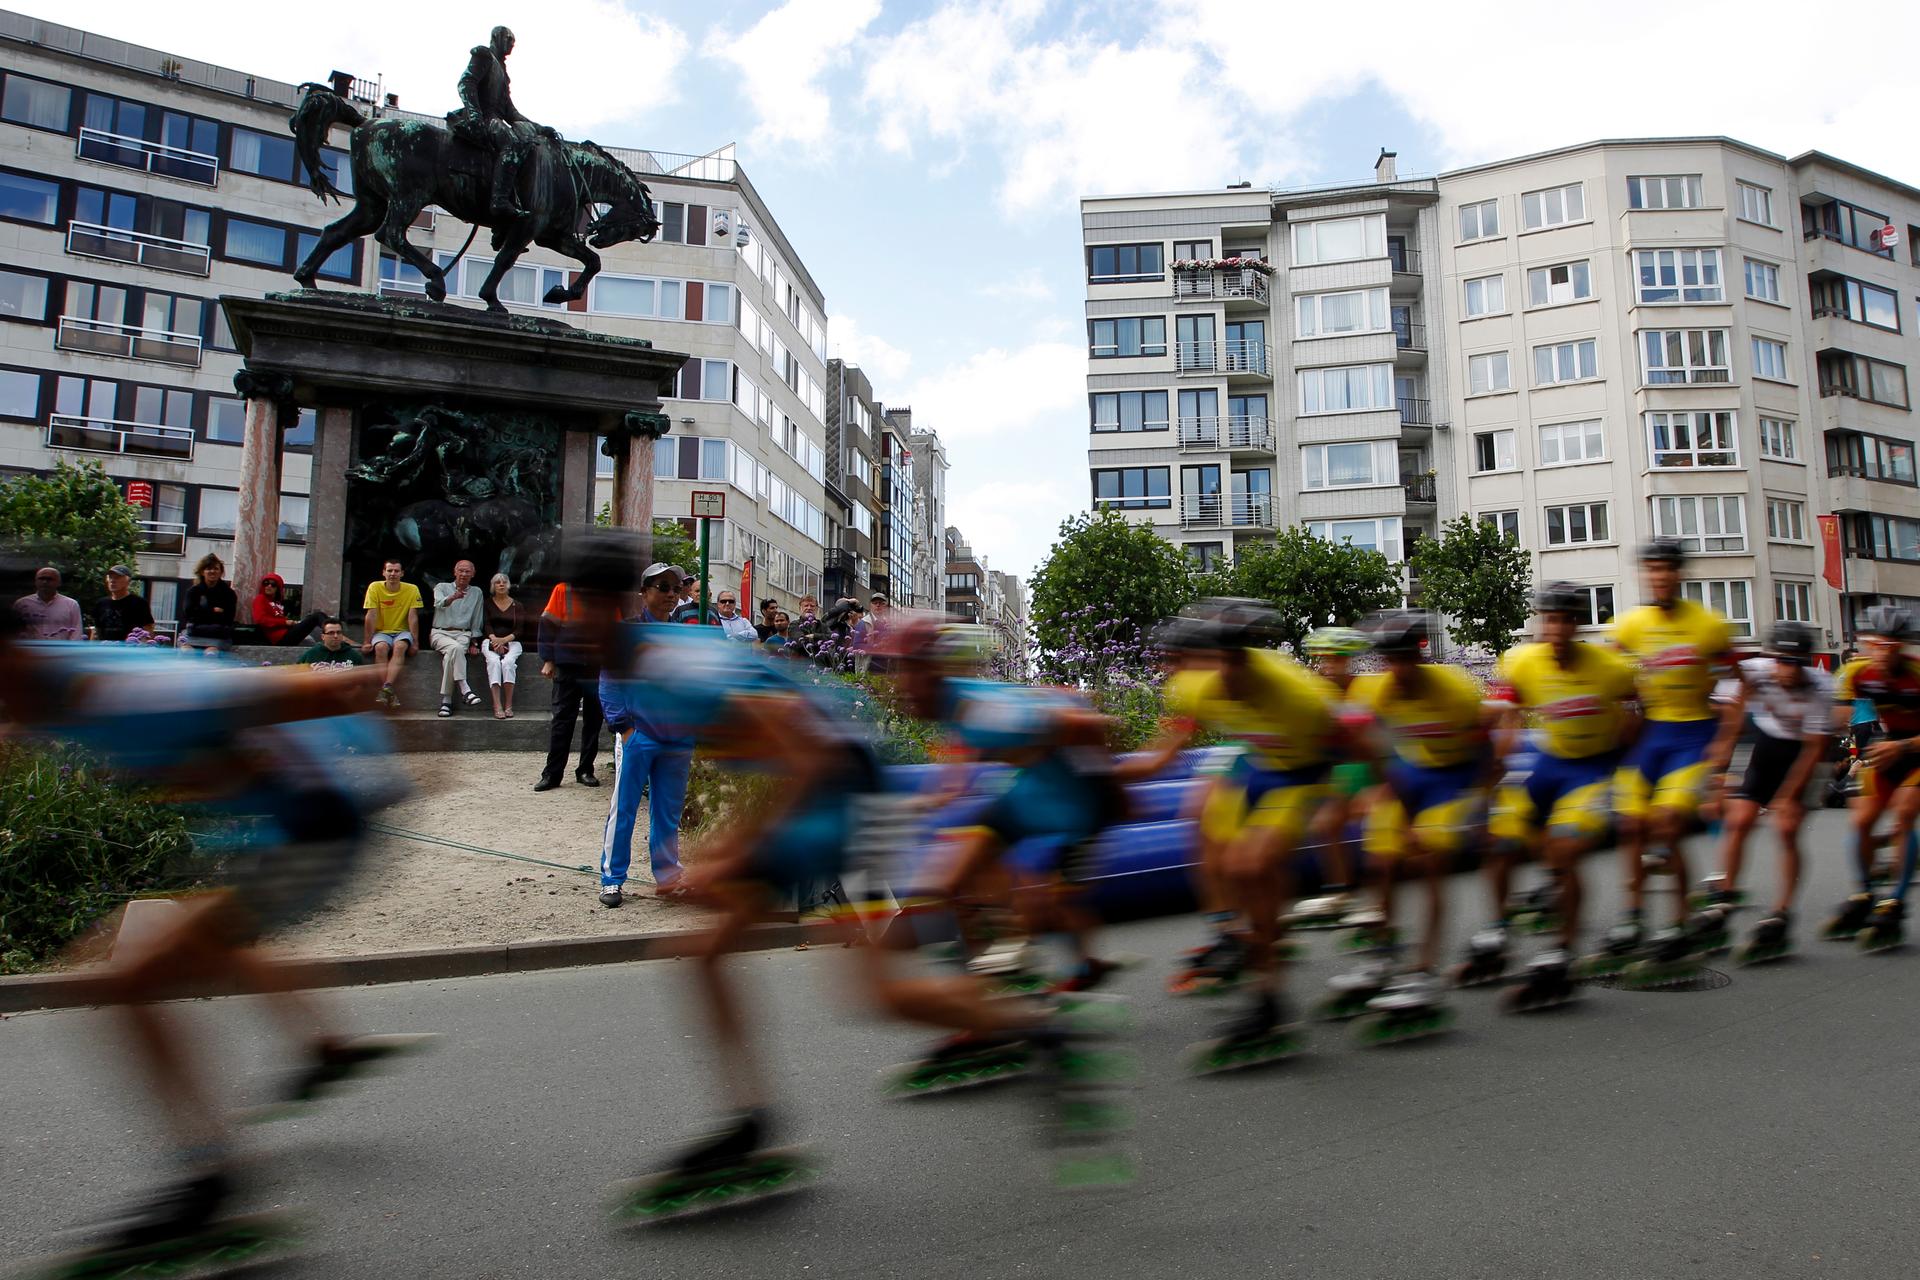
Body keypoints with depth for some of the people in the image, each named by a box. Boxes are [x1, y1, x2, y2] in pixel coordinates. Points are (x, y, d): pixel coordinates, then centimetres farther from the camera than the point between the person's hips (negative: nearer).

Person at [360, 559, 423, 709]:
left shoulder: (412, 590, -3)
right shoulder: (375, 587, -3)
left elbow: (413, 617, -6)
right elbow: (371, 616, -6)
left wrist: (415, 642, -12)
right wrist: (367, 642, -10)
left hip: (402, 632, 0)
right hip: (381, 631, 0)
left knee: (400, 646, -34)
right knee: (381, 647, -32)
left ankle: (386, 687, -46)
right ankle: (390, 694, -36)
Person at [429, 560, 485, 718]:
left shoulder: (477, 593, 15)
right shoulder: (442, 587, 9)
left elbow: (476, 622, 15)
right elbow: (439, 603, -16)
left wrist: (474, 643, 4)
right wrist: (453, 597, -38)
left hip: (463, 634, 1)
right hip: (440, 633, -1)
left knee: (450, 656, -32)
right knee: (456, 648, -36)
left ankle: (446, 701, -31)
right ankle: (464, 689, -43)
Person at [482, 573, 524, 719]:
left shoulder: (516, 605, 12)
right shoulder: (488, 604, 14)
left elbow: (519, 630, 4)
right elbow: (486, 625, 2)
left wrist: (504, 640, -13)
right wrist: (494, 639, -16)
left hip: (511, 642, 0)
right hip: (491, 641, 0)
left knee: (508, 662, -32)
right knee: (494, 662, -32)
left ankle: (509, 706, -31)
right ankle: (497, 706, -39)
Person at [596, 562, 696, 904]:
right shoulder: (627, 629, -2)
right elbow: (610, 682, -5)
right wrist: (624, 726, -12)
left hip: (678, 739, 4)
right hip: (638, 735, -4)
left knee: (669, 813, 12)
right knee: (623, 809, 2)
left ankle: (667, 876, 23)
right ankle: (612, 879, 13)